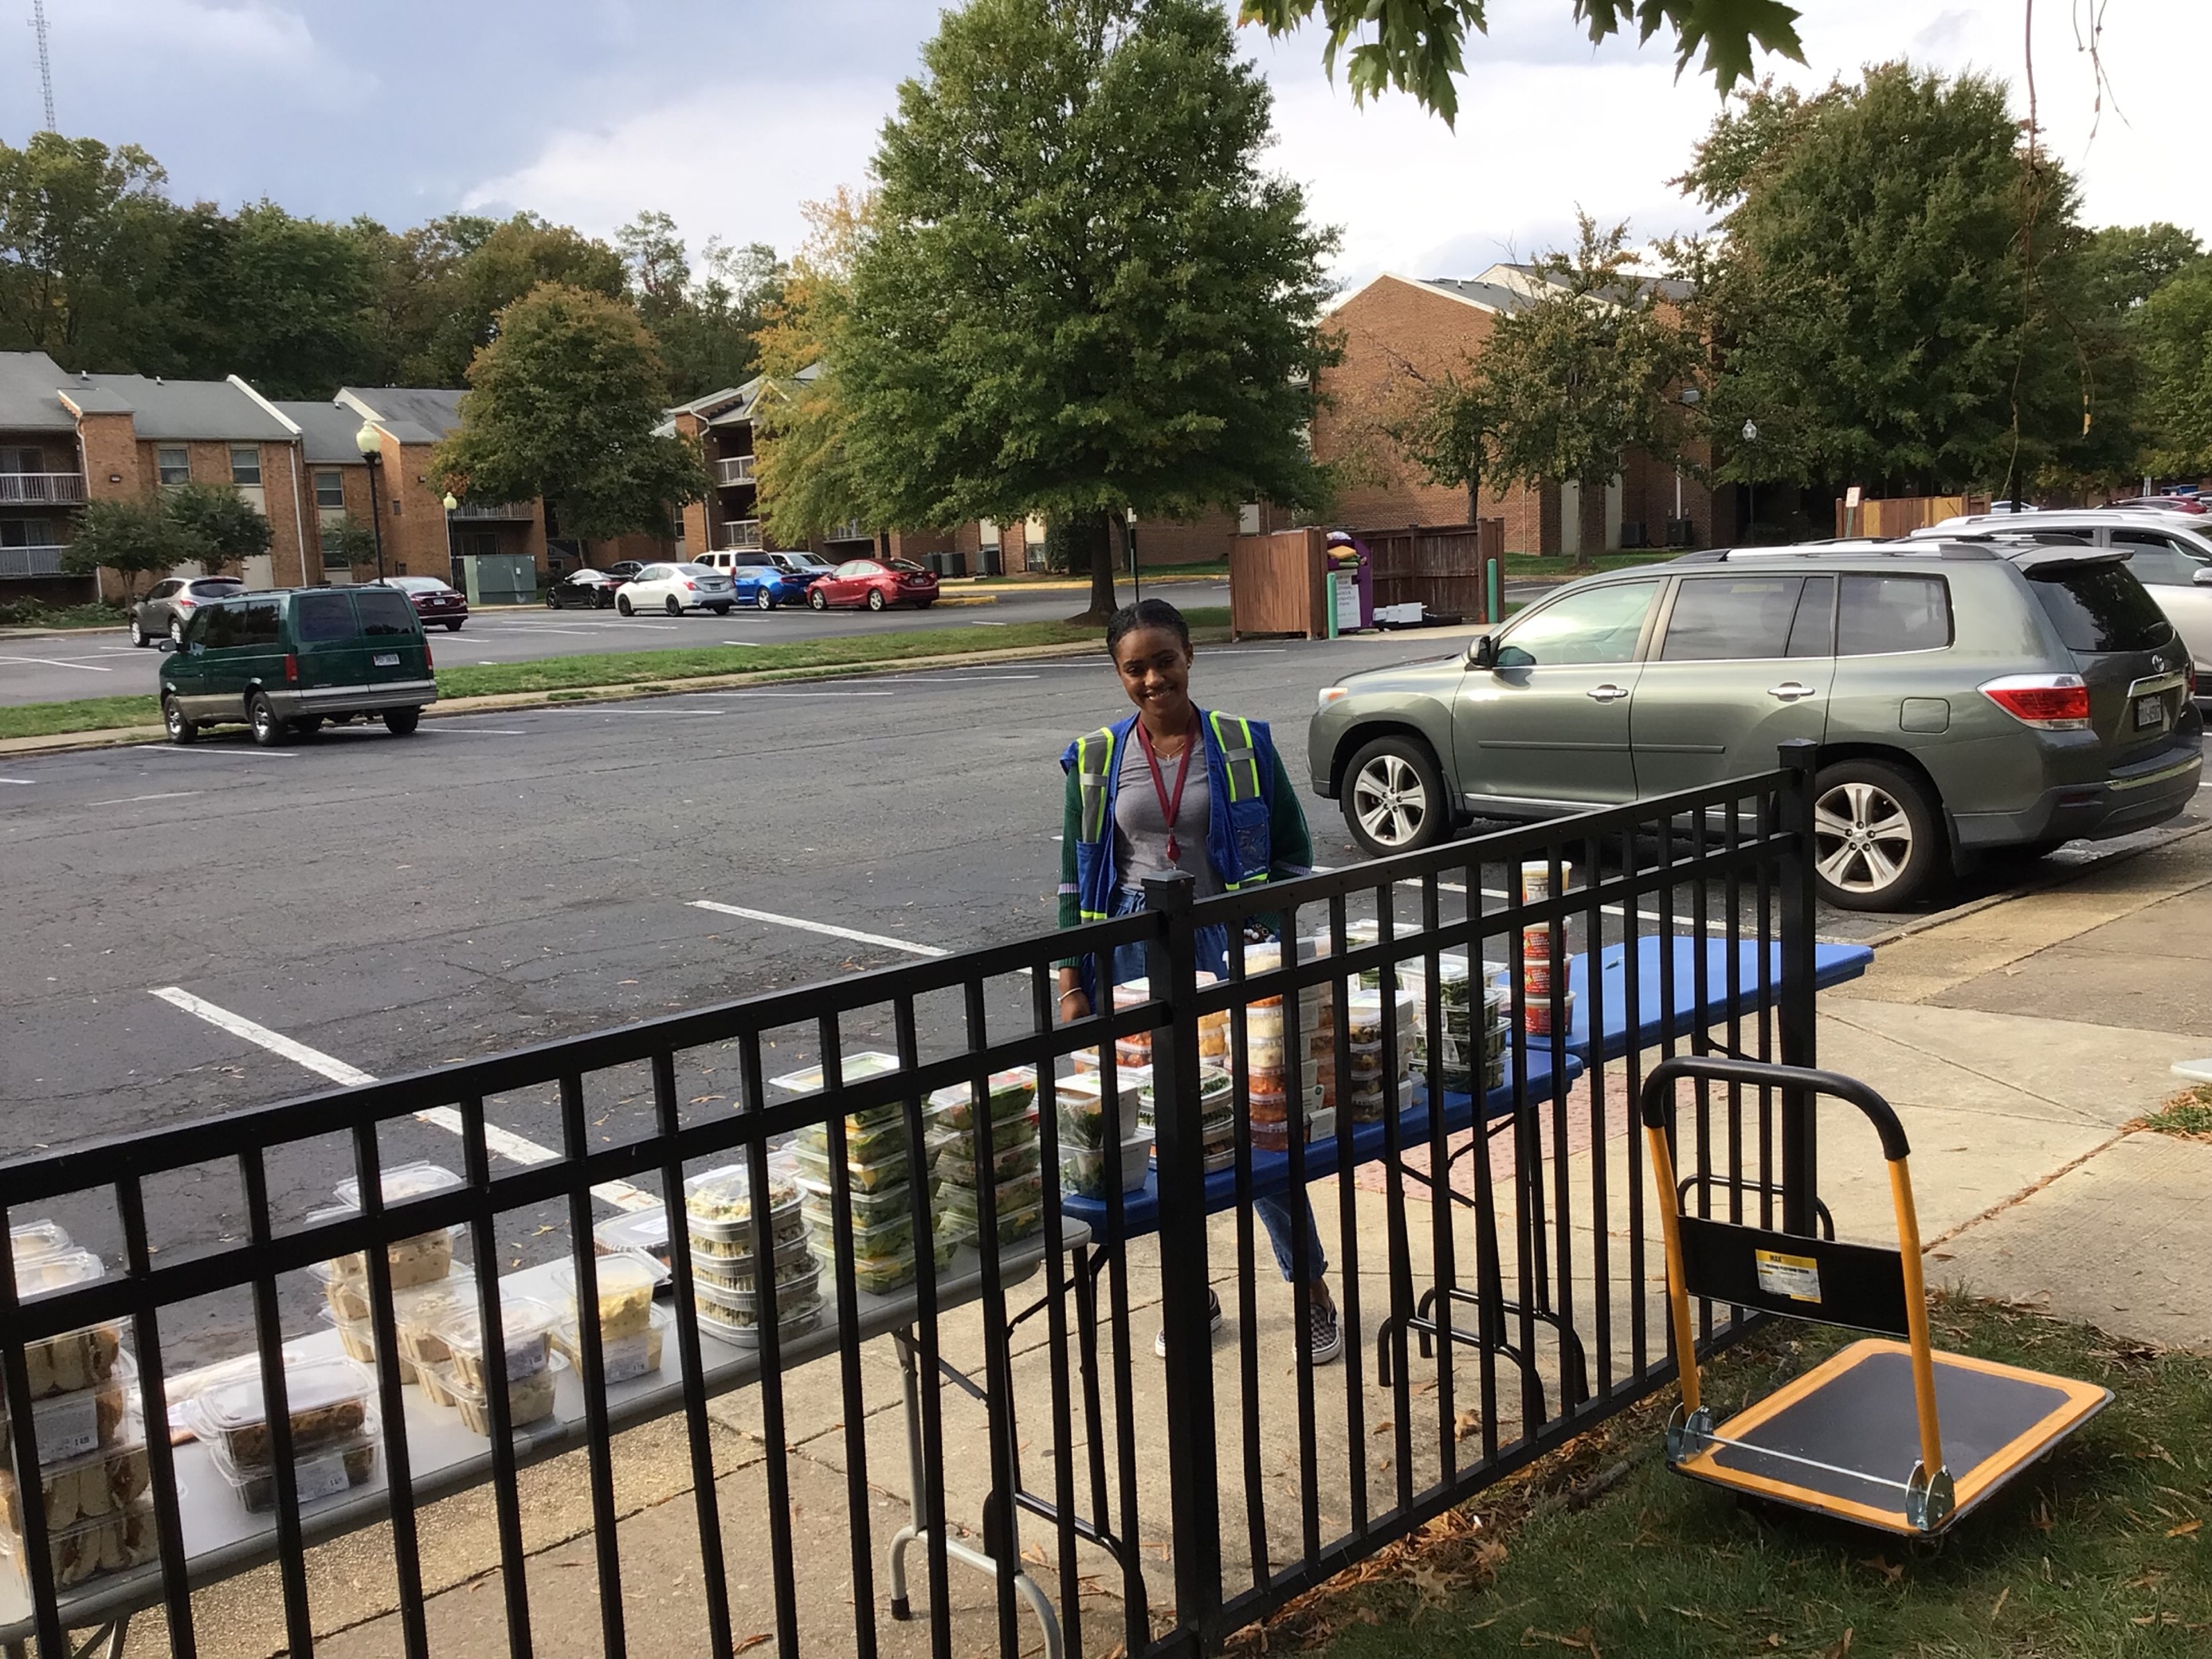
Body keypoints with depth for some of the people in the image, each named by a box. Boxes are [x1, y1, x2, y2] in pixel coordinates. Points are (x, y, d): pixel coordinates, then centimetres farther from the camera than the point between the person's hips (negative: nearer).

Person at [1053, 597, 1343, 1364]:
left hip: (1227, 948, -2)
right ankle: (1193, 1292, 26)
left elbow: (1294, 853, 6)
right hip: (1136, 954, 2)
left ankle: (1313, 1293, 12)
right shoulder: (1095, 761, 4)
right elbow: (1076, 881, 8)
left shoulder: (1244, 745, 0)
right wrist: (1072, 987, 4)